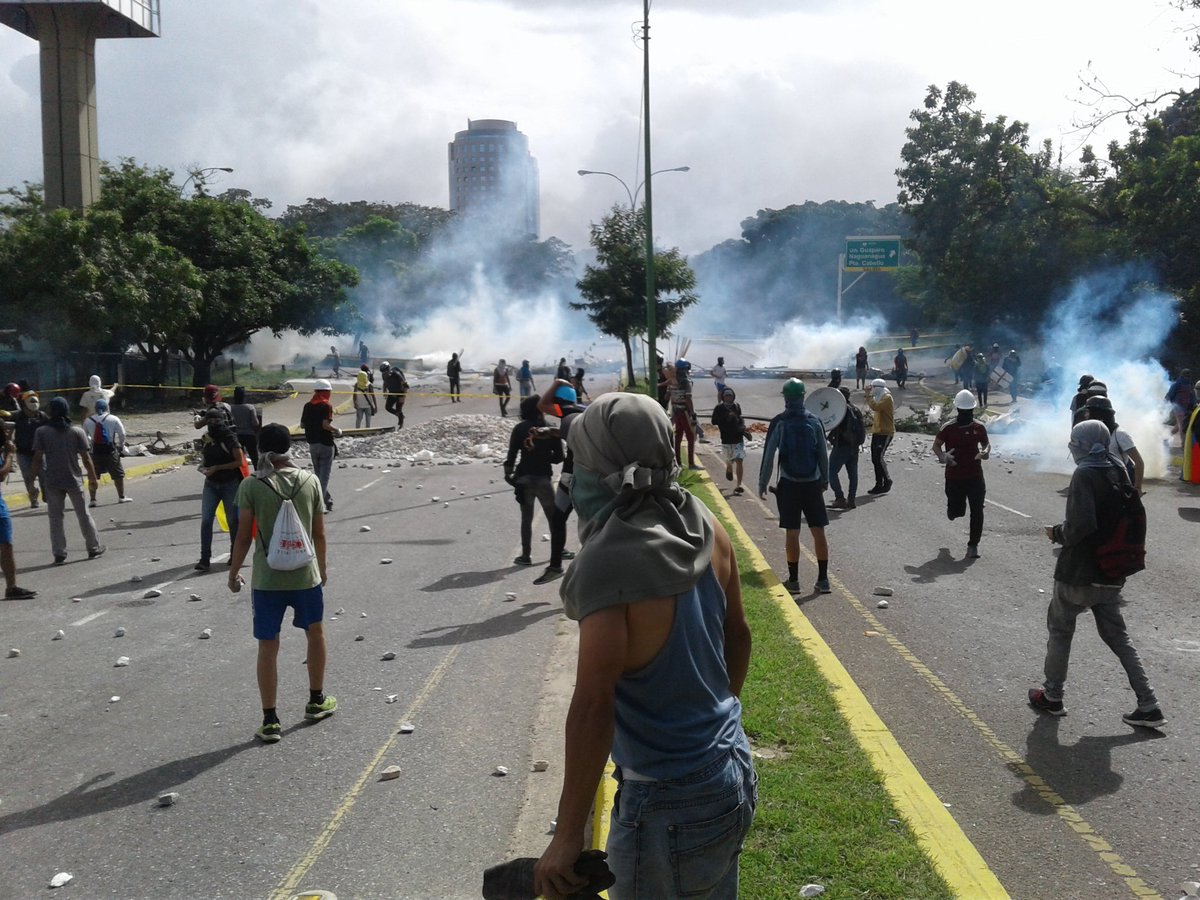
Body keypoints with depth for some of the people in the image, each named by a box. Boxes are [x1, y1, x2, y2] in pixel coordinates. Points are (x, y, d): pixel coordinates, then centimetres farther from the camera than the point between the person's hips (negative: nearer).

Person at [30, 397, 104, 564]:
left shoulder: (42, 432, -5)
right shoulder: (77, 431, -4)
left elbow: (38, 458, -8)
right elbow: (85, 457, -4)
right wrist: (92, 478, 5)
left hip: (52, 482, 0)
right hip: (74, 480, 1)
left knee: (55, 518, 8)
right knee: (83, 515, 13)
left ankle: (59, 554, 7)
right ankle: (94, 548, 21)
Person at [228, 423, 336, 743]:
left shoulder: (251, 486, -9)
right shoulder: (310, 481, -3)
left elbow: (244, 535, -9)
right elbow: (319, 533, 2)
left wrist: (234, 572, 5)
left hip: (266, 579, -2)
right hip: (306, 574, 2)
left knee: (268, 647, 7)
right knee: (315, 633, 23)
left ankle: (270, 721, 11)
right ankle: (316, 701, 36)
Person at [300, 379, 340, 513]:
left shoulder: (307, 406, 6)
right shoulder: (326, 405, -13)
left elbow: (302, 424, 8)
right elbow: (326, 424, -23)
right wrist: (337, 430, -7)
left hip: (312, 444, 6)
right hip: (325, 444, -6)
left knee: (318, 473, 18)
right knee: (324, 475, -1)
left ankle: (328, 500, 25)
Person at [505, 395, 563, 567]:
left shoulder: (520, 428, -4)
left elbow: (512, 454, -6)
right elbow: (559, 457, -1)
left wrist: (508, 473, 5)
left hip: (524, 478, 0)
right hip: (544, 478, 0)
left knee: (526, 518, 7)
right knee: (553, 516, 16)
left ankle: (526, 555, 7)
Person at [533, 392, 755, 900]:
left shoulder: (610, 563, -25)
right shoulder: (705, 529, -4)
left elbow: (594, 704, -30)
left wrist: (568, 835, -25)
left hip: (667, 802, -7)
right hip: (732, 772, 7)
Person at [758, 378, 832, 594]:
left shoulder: (778, 423, -7)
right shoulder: (814, 422, 1)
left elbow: (768, 456, -7)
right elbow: (823, 455, 5)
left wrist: (763, 484, 1)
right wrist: (825, 480, 17)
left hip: (789, 484, -2)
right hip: (813, 483, 2)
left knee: (792, 533, 3)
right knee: (818, 531, 6)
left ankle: (793, 580, 8)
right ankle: (823, 580, 8)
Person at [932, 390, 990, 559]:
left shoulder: (979, 427, 1)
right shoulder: (948, 428, -6)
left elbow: (986, 443, 16)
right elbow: (936, 445, 2)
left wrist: (986, 451, -8)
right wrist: (942, 456, -20)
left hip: (975, 476, 1)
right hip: (954, 477, -1)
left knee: (977, 512, -4)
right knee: (957, 511, 6)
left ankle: (973, 545, 5)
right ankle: (952, 510, 46)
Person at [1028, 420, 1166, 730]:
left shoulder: (1085, 475, -18)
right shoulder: (1119, 473, 6)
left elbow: (1081, 524, -29)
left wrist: (1058, 533, -10)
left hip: (1078, 574, -7)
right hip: (1112, 574, 7)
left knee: (1059, 630, 11)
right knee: (1117, 635, 14)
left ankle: (1052, 697, 22)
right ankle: (1148, 706, 10)